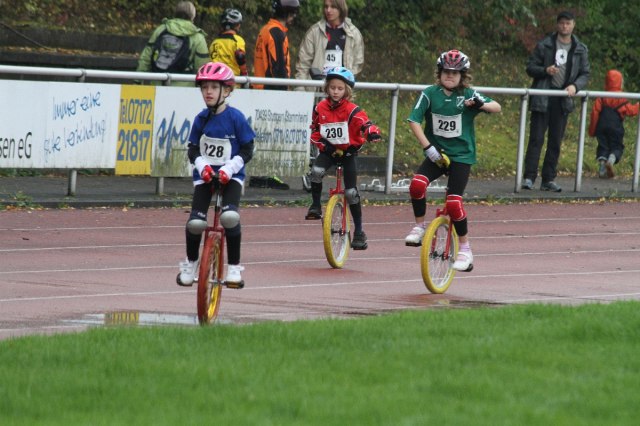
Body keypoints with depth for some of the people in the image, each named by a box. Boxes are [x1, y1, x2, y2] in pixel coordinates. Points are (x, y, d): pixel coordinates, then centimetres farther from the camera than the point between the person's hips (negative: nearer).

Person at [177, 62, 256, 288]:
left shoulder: (236, 118, -9)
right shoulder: (201, 119, 0)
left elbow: (246, 151, -6)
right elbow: (193, 149, 5)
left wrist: (228, 169, -19)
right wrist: (202, 166, -15)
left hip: (231, 175, -3)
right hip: (205, 175, 3)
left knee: (230, 216, -25)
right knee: (195, 221, -11)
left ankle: (234, 267, -8)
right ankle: (190, 263, 16)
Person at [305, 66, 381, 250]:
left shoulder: (352, 110, -14)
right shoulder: (320, 108, -4)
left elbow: (365, 123, -25)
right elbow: (314, 131, 6)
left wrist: (373, 133, -48)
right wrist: (322, 144, -11)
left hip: (348, 153, -2)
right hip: (329, 151, 2)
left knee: (351, 192, -3)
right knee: (316, 171, -30)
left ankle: (359, 232, 7)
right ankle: (315, 206, -9)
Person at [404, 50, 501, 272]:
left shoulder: (468, 95, -4)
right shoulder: (430, 94, -4)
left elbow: (497, 107, -5)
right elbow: (414, 121, -8)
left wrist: (481, 104, -26)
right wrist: (428, 147, -17)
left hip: (461, 155, -1)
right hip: (436, 153, 1)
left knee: (454, 201, -12)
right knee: (417, 184, -25)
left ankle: (465, 249, 4)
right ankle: (419, 226, -2)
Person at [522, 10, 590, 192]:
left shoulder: (581, 50, 7)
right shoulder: (544, 45, 0)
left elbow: (585, 74, 8)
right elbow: (530, 67, 2)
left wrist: (575, 86, -12)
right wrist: (545, 70, -18)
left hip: (563, 100, 3)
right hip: (543, 99, -3)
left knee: (556, 141, 6)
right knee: (536, 138, -6)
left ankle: (549, 179, 12)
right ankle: (529, 177, -6)